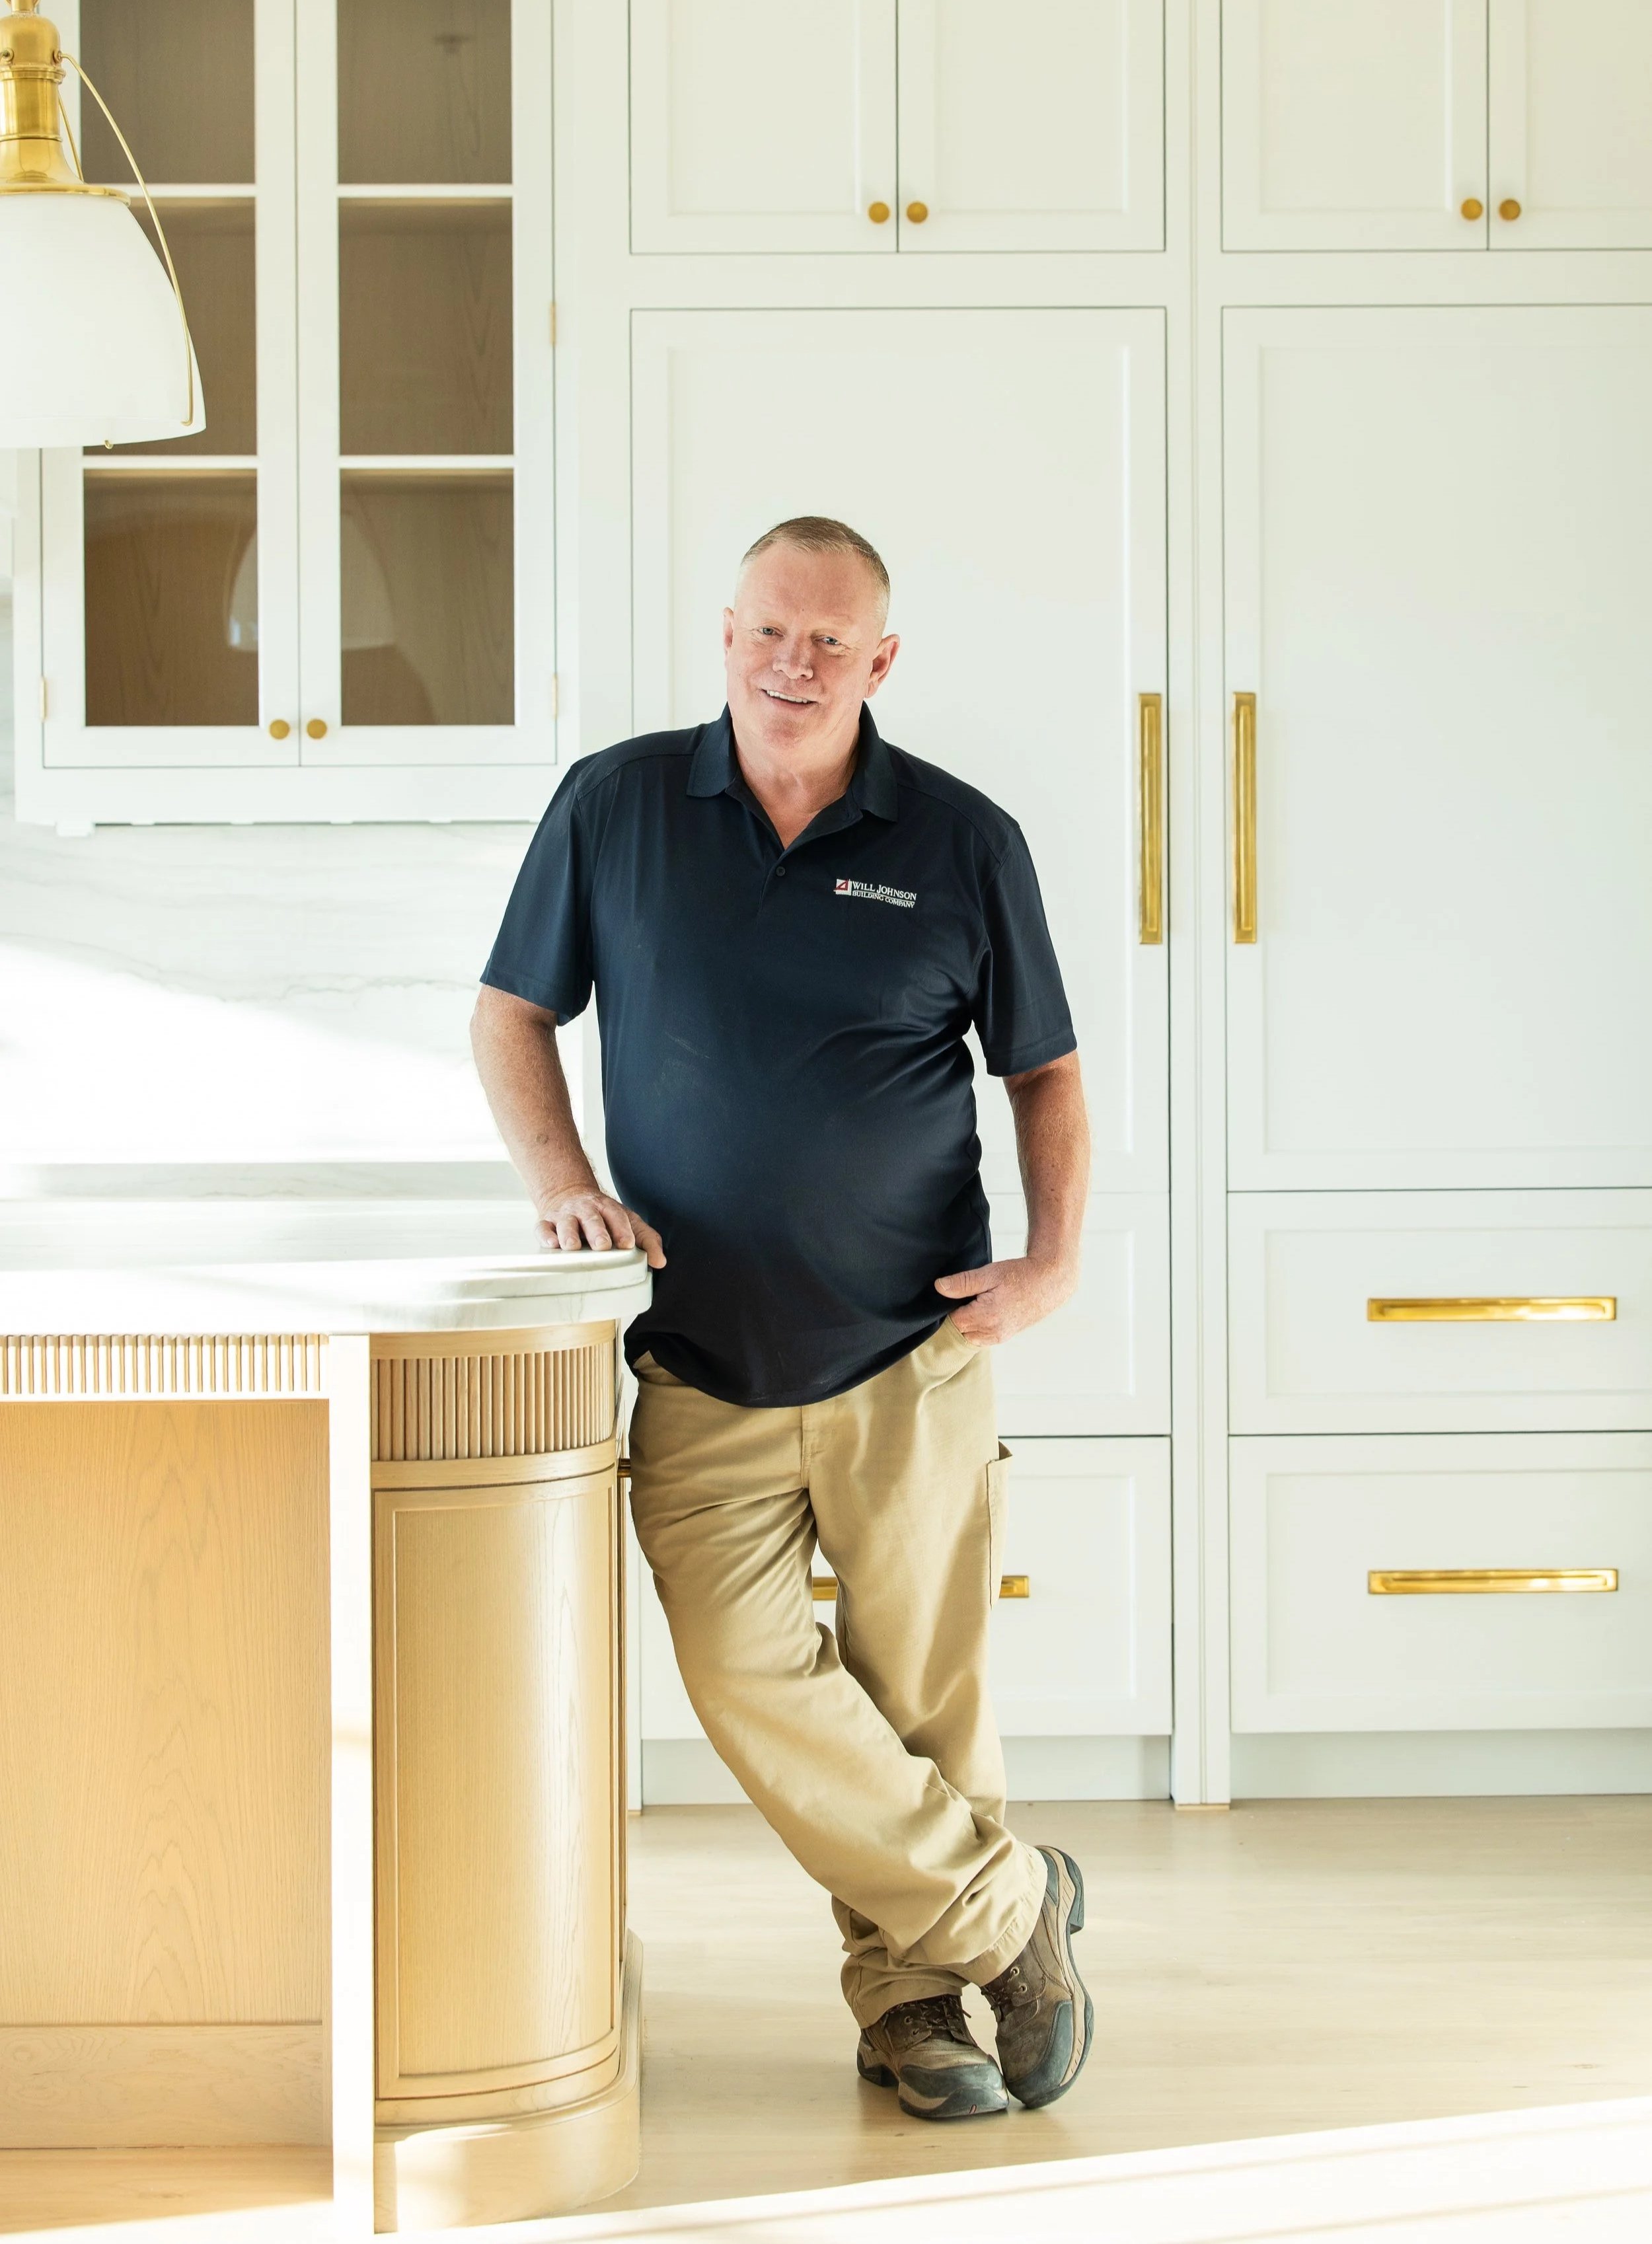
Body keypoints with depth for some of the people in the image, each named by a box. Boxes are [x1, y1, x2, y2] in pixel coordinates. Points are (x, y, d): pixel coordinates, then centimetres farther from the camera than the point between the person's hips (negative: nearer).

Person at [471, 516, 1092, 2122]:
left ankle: (908, 1997, 24)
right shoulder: (614, 807, 2)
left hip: (912, 1357, 0)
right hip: (701, 1363, 1)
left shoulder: (964, 844, 1)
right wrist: (559, 1179, -6)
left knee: (921, 1695, 4)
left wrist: (1053, 1260, -4)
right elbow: (510, 1015, 9)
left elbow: (1044, 1074, 10)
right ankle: (1007, 1909, 8)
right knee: (749, 1675, -9)